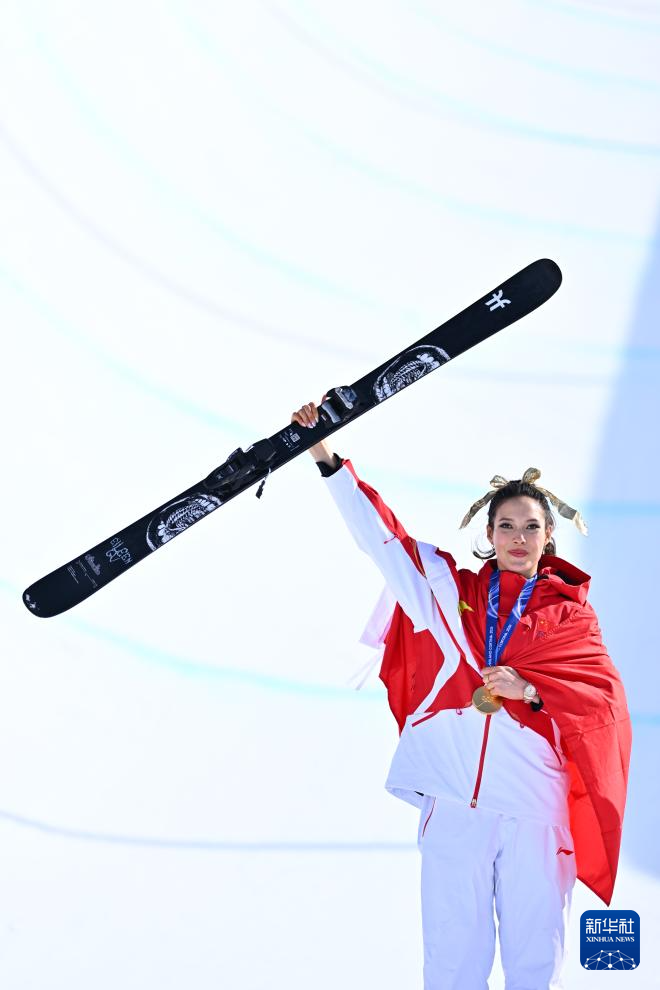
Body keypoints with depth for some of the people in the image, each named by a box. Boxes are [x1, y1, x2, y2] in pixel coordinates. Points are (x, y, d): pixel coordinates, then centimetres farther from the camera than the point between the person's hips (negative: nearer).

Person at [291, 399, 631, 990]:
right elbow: (382, 535, 8)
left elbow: (604, 695, 0)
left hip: (535, 803, 0)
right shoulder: (452, 591, 12)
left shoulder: (571, 614, 10)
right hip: (454, 793, 0)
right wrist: (326, 455, 2)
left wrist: (528, 690, -14)